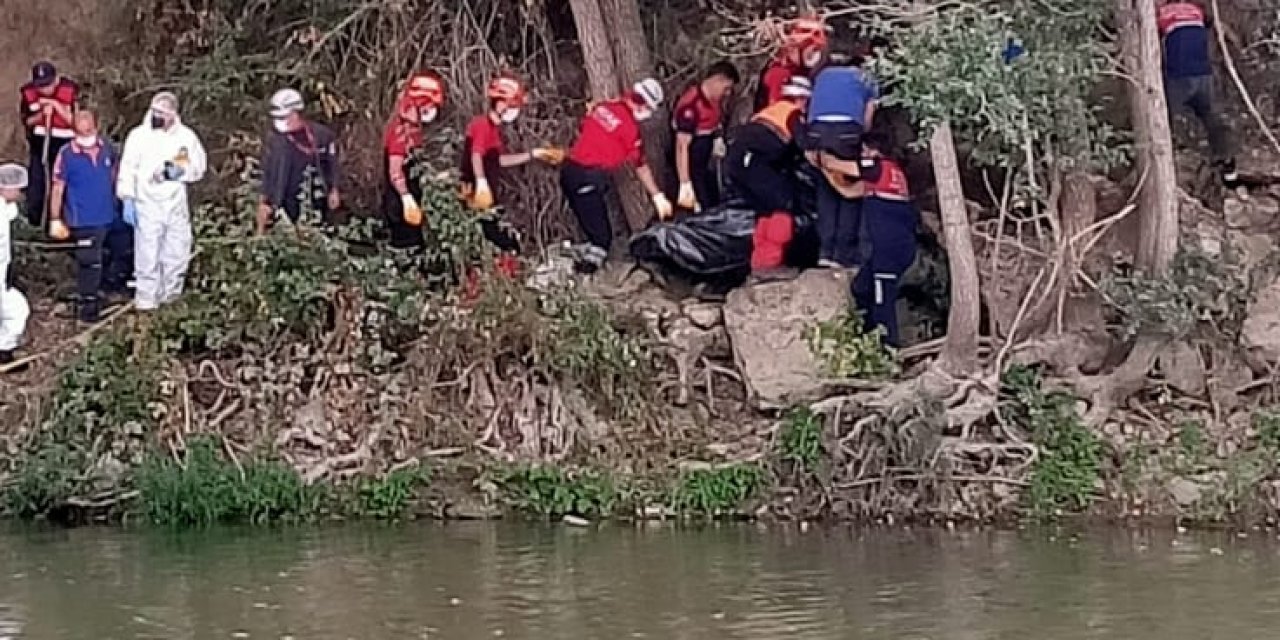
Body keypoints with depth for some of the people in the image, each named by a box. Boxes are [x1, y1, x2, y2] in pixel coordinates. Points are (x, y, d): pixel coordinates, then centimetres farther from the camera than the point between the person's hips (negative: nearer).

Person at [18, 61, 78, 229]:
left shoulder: (69, 90, -15)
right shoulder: (29, 92, -8)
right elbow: (26, 121, 2)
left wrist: (57, 106, -24)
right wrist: (42, 114, -17)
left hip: (63, 143, -2)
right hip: (39, 143, 2)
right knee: (35, 183, 3)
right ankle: (32, 225, 15)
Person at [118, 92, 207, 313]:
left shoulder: (186, 136, 2)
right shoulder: (139, 135, -5)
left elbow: (199, 168, 9)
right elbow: (128, 170, -4)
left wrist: (180, 171, -11)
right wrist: (128, 201, -10)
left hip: (176, 204, 3)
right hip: (147, 205, -3)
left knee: (178, 252, 11)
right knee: (147, 254, -3)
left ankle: (170, 294, 28)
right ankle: (147, 299, 6)